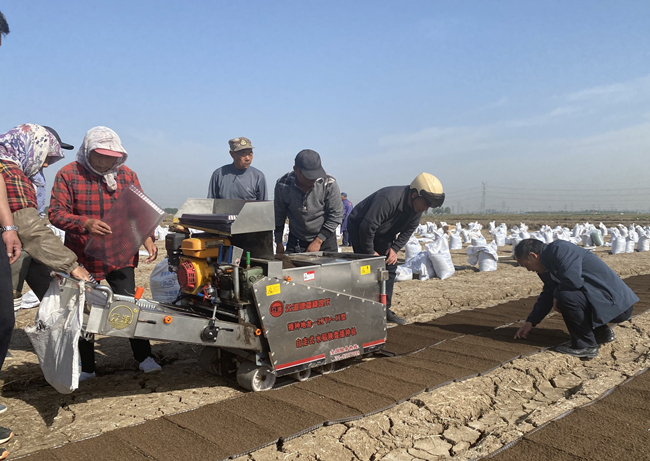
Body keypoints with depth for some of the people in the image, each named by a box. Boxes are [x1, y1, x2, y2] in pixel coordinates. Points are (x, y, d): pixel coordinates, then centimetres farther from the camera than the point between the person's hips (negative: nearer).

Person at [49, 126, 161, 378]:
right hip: (82, 258, -1)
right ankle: (86, 367, 25)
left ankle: (144, 357, 17)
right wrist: (85, 223, -32)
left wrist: (147, 238, -14)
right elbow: (56, 213, -12)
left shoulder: (127, 175, 2)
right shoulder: (68, 175, -7)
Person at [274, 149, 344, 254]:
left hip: (325, 242, -1)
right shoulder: (283, 185, -12)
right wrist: (279, 243, 5)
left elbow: (336, 215, -9)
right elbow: (278, 215, 2)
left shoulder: (329, 184, -17)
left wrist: (318, 241, -11)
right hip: (295, 242, 1)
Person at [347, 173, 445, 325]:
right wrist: (370, 252, -21)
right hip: (359, 228, -8)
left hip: (382, 233, 8)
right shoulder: (388, 200, -38)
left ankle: (385, 309, 12)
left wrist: (395, 248, -11)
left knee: (390, 266, 3)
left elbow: (408, 230, 2)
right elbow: (367, 227, -33)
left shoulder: (417, 206, -12)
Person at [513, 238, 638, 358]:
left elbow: (572, 279, -33)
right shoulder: (547, 266, 10)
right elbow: (547, 296, 19)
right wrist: (530, 322, 20)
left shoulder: (560, 249, -19)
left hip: (616, 304, -10)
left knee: (565, 296, -28)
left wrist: (557, 296, -13)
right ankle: (602, 333, 26)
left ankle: (585, 346, -9)